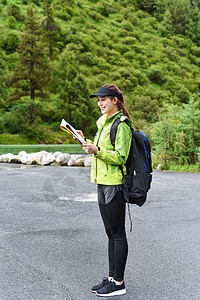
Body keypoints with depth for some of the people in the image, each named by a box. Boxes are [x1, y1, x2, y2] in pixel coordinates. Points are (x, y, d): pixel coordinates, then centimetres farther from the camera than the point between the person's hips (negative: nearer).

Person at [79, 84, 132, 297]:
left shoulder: (121, 125, -13)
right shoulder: (104, 122, 17)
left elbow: (120, 157, -19)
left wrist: (97, 151, -26)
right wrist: (86, 142, 13)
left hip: (114, 185, -10)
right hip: (103, 183, 10)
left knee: (117, 234, -2)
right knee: (111, 233, 14)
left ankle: (118, 283, 7)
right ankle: (111, 278, 24)